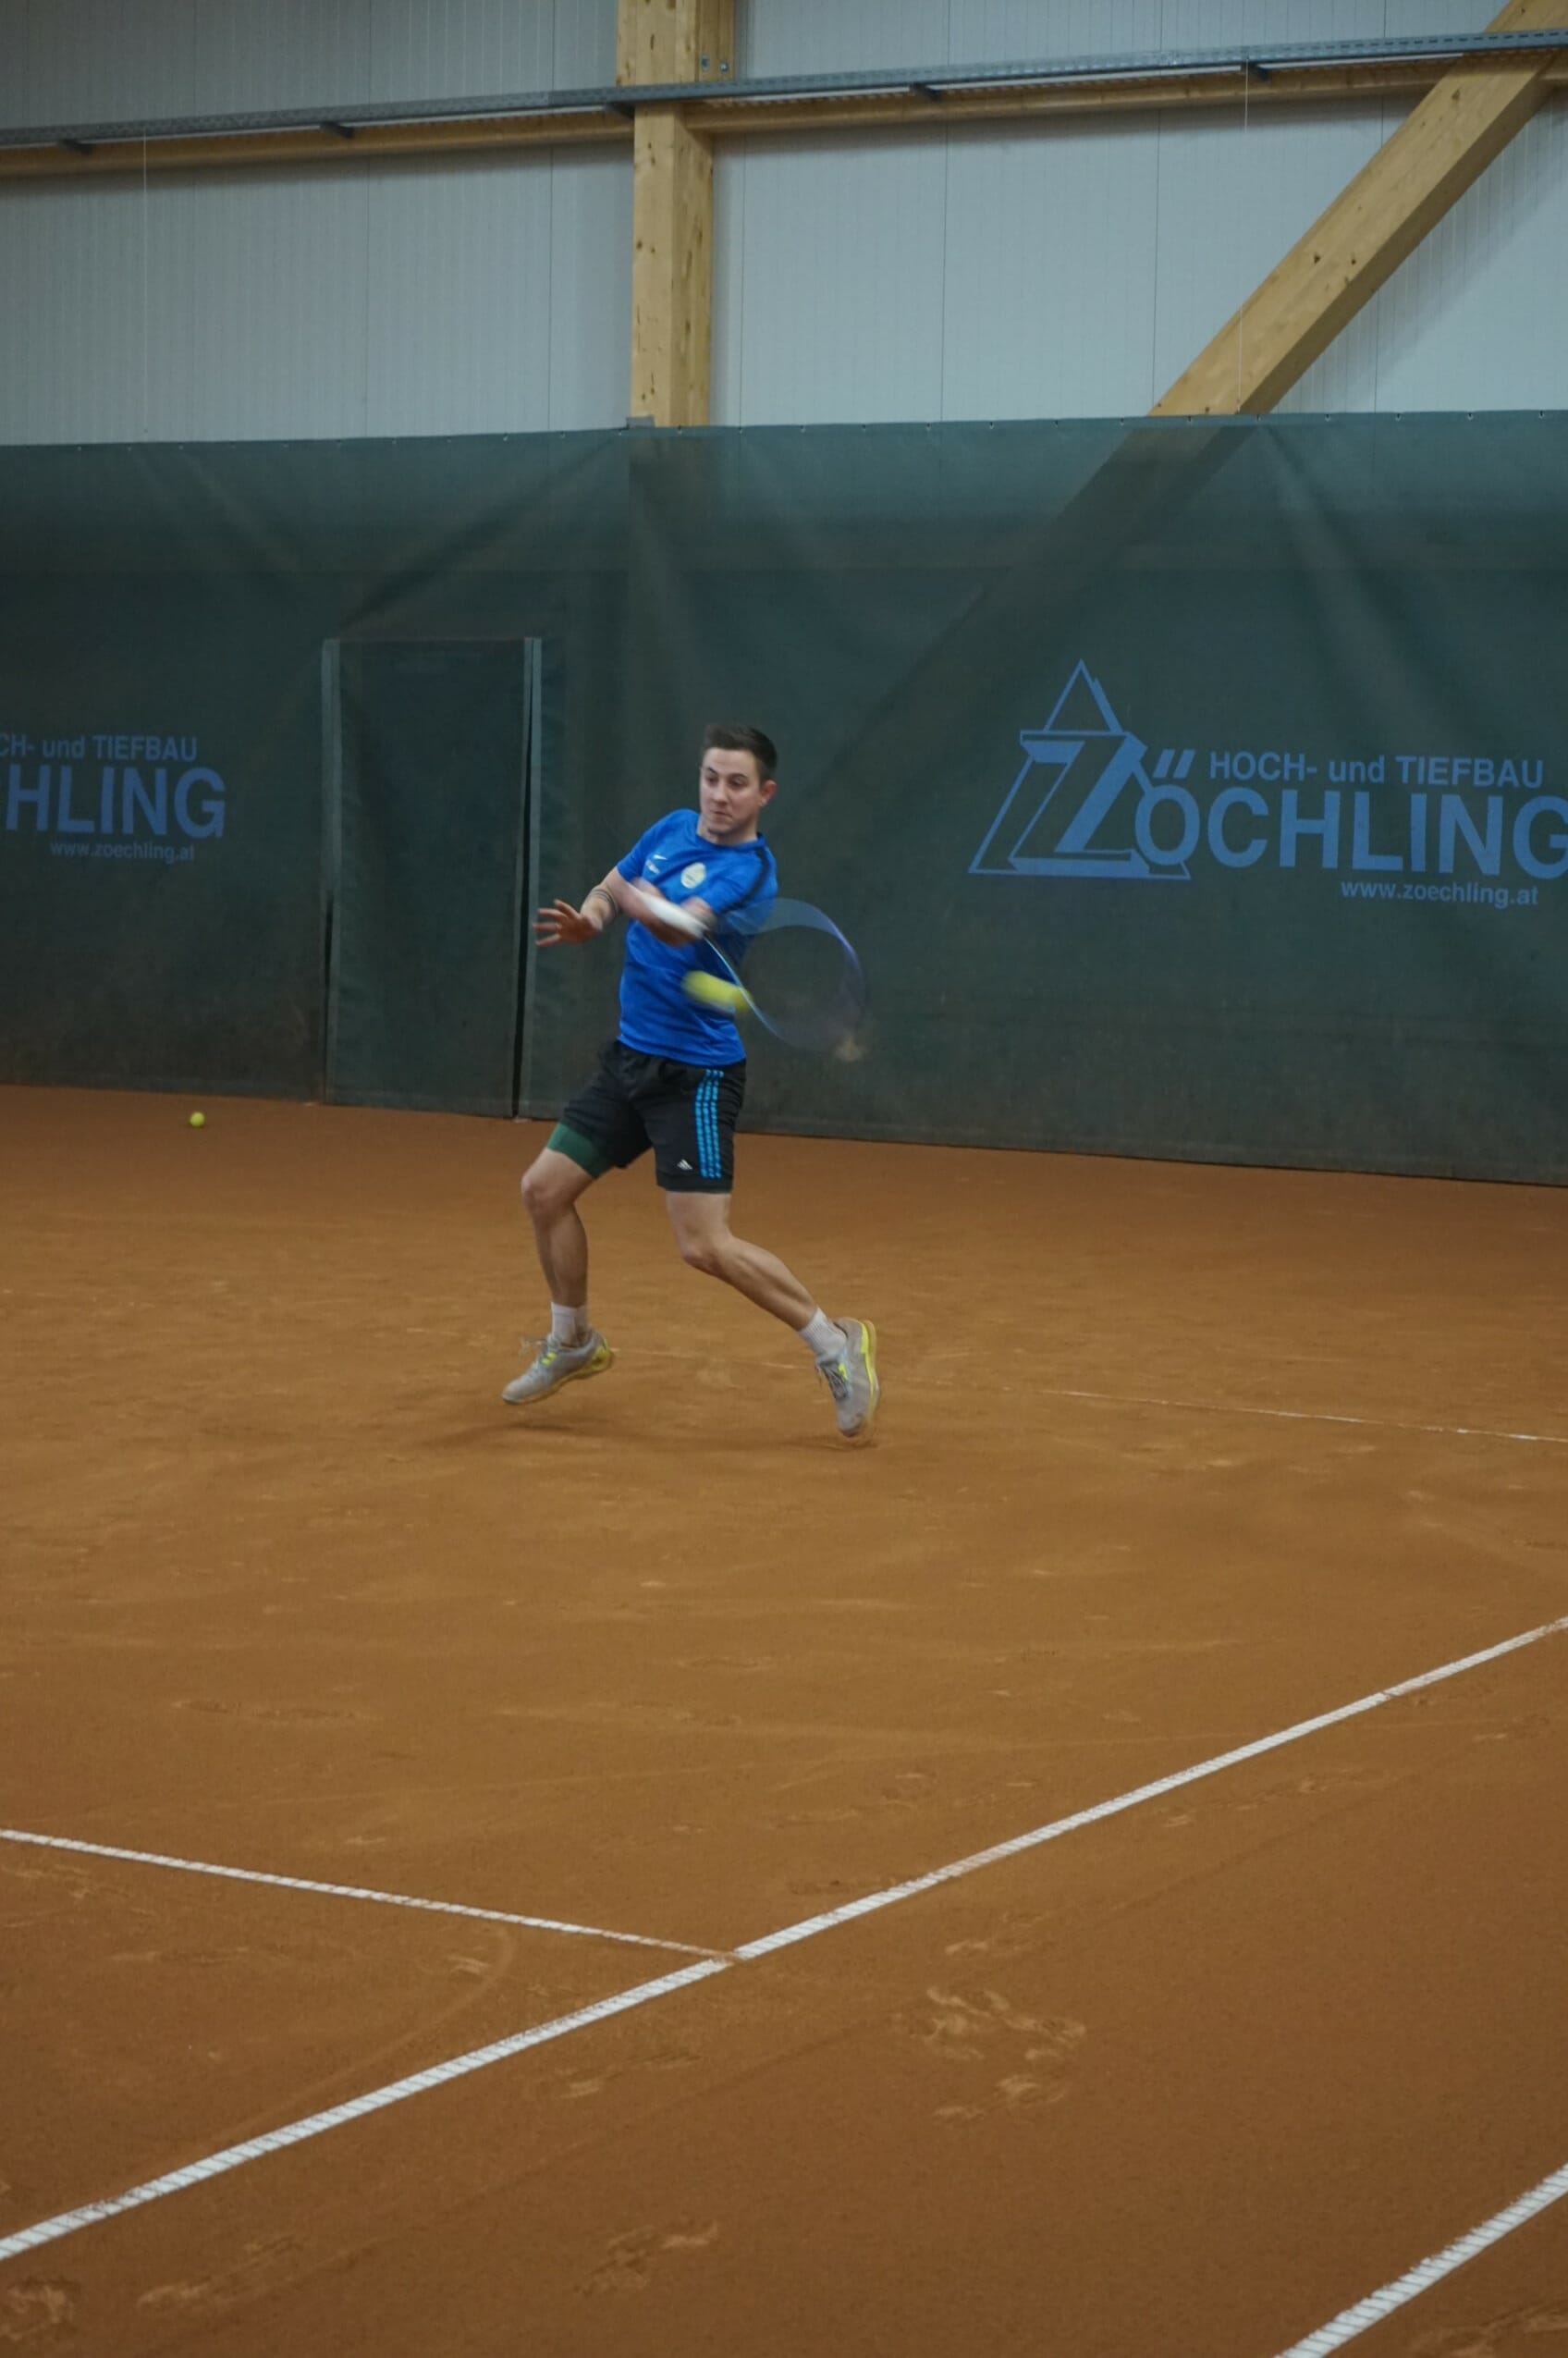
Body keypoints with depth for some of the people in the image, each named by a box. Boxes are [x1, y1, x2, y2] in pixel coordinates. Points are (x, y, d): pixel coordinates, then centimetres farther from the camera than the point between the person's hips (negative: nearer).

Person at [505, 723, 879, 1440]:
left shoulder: (749, 870, -18)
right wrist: (587, 919, -5)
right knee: (545, 1187, 9)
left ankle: (835, 1346, 0)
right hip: (630, 1058, 8)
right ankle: (572, 1343, 30)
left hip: (696, 1074, -8)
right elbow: (611, 893, 19)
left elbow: (682, 926, -36)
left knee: (705, 1246, -14)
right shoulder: (670, 829, 6)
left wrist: (630, 896, -57)